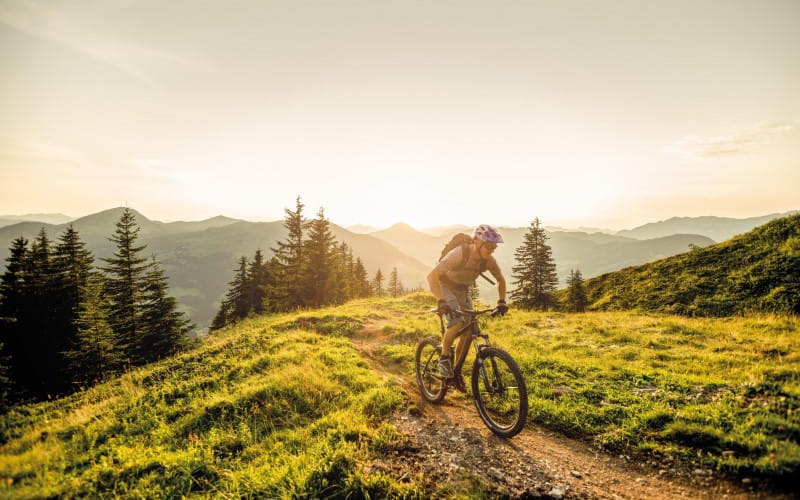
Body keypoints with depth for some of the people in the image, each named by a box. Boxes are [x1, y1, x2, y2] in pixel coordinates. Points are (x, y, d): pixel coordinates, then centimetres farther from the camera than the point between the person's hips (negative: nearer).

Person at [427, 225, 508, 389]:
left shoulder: (489, 260, -16)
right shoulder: (459, 254, -34)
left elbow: (500, 279, 3)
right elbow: (432, 276, -38)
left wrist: (501, 301, -10)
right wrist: (441, 301, -49)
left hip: (463, 291, 6)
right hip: (446, 287, -6)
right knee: (457, 322, -30)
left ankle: (456, 372, 16)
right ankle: (444, 357, -5)